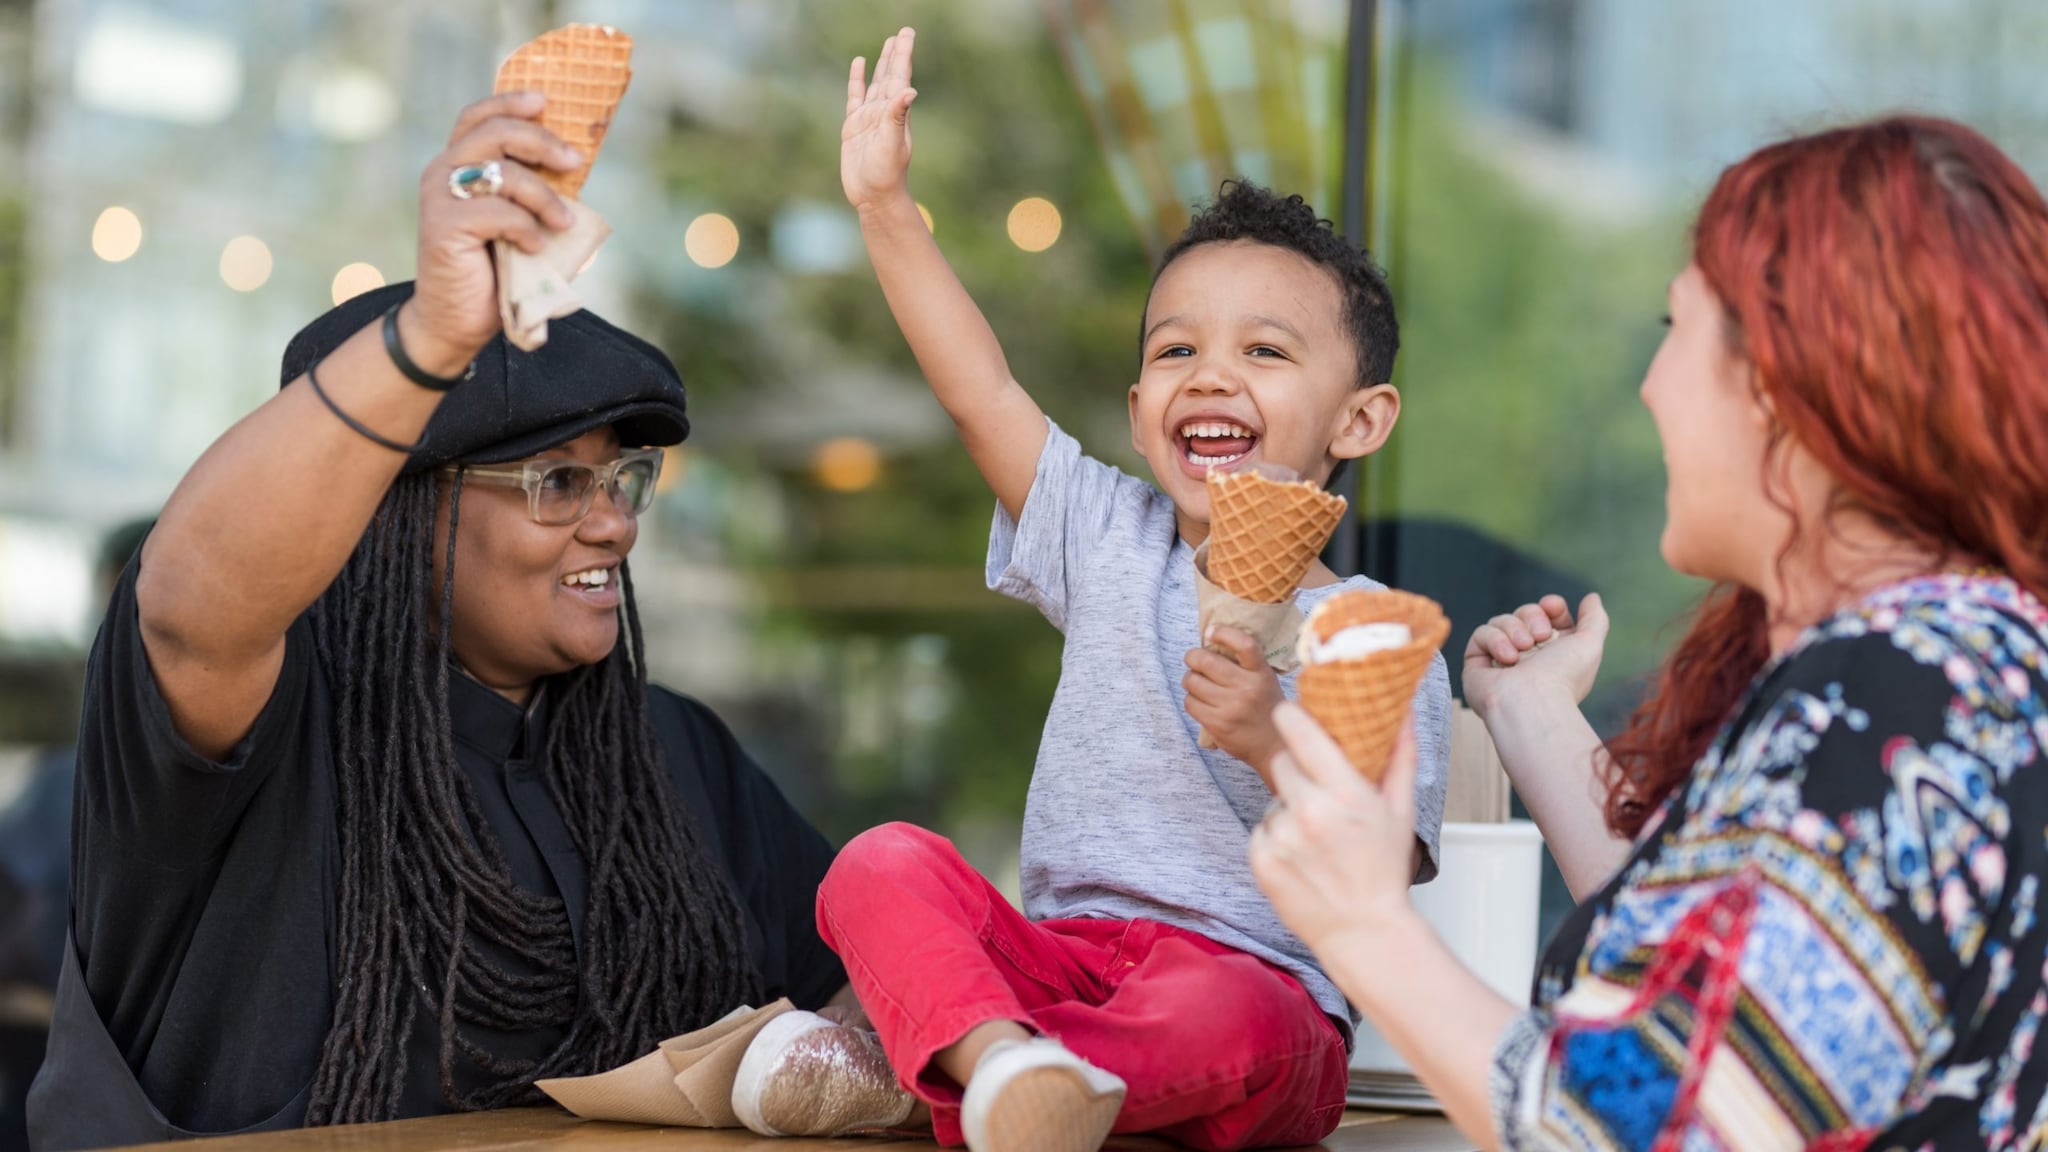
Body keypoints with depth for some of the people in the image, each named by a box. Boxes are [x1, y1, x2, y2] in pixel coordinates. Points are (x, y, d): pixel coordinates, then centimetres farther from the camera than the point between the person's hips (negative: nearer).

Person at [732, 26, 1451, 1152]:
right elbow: (980, 390, 7)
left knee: (1230, 1021, -38)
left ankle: (895, 1059, -35)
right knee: (882, 863, -21)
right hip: (1061, 954, 4)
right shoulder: (1118, 542, 13)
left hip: (1250, 976, -4)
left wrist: (1274, 742, -23)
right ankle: (1000, 1053, -45)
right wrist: (885, 205, 3)